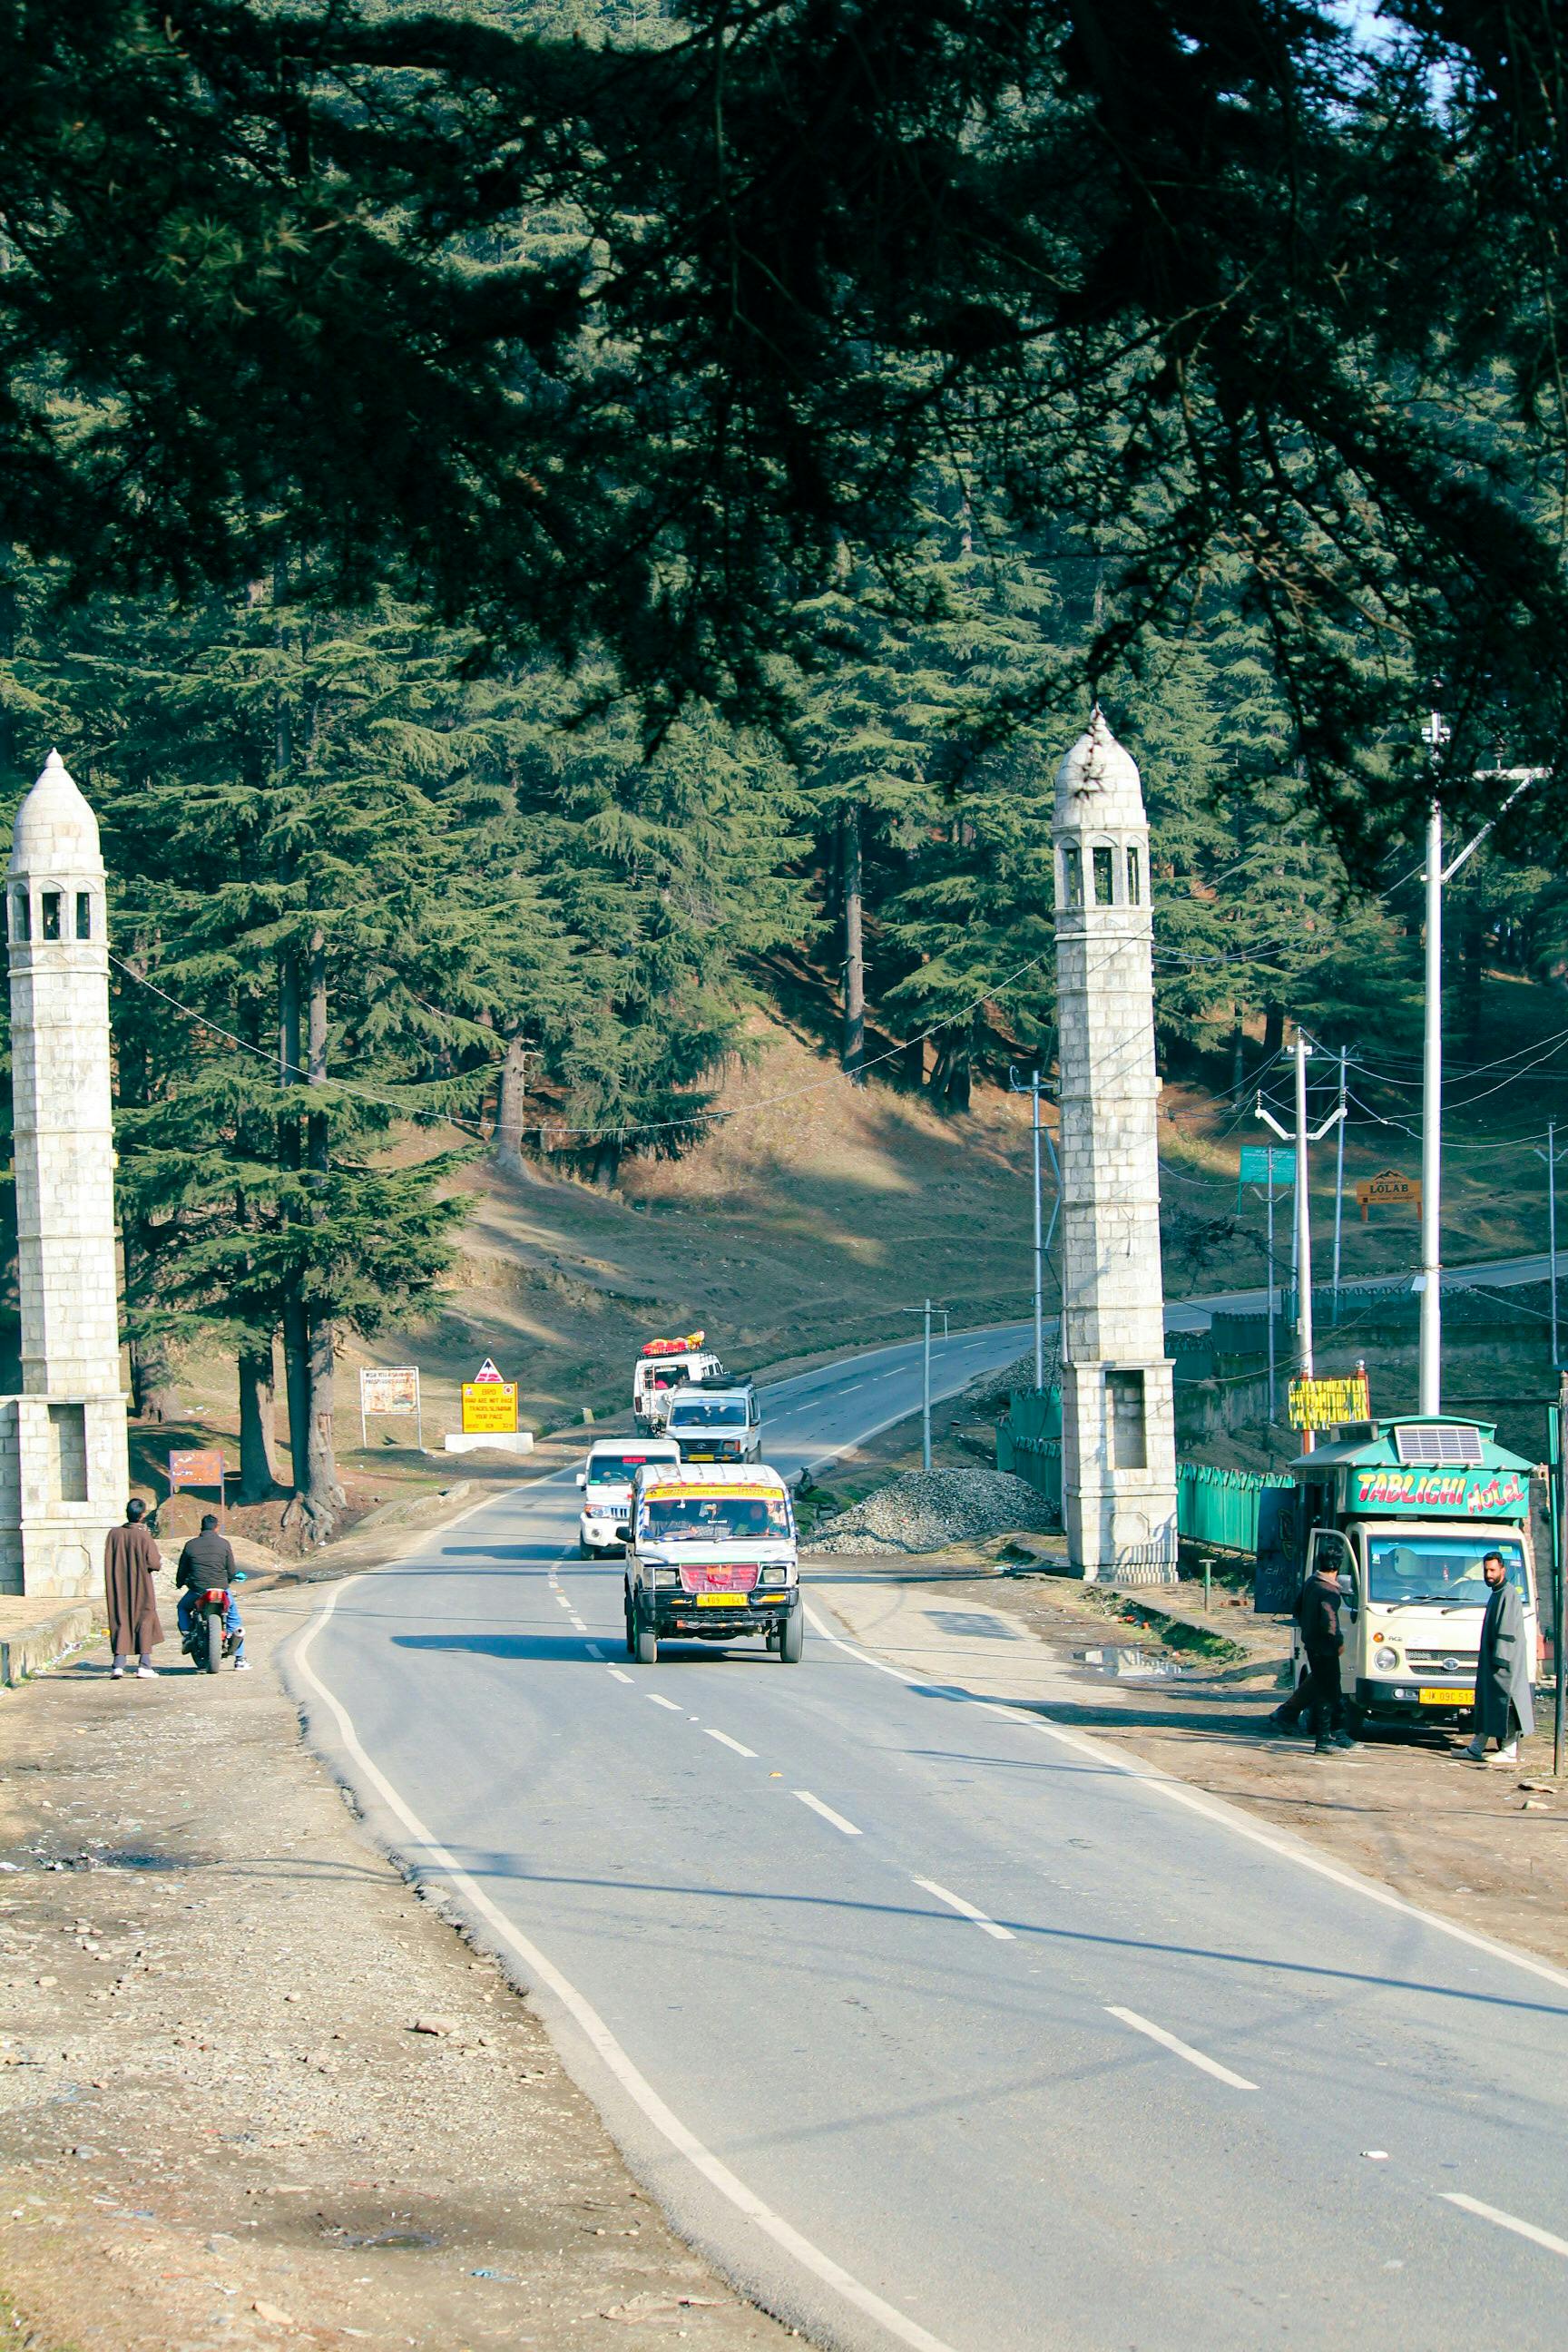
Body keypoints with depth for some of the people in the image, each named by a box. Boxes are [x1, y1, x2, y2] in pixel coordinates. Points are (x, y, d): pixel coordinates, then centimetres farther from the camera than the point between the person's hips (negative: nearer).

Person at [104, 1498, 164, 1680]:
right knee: (145, 1621, 7)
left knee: (121, 1623, 9)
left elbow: (108, 1561, 2)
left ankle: (118, 1664, 0)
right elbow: (153, 1563, -16)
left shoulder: (114, 1533, -3)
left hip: (119, 1587, 3)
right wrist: (159, 1564, 5)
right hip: (141, 1587, -3)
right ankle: (144, 1664, 3)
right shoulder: (143, 1536, -13)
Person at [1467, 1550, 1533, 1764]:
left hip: (1505, 1659, -10)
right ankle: (1476, 1748, 13)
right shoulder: (1496, 1594, 18)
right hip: (1491, 1658, 10)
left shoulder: (1509, 1595, -13)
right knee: (1485, 1701, 10)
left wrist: (1499, 1659, -23)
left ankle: (1510, 1752, -8)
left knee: (1506, 1702, -9)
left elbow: (1508, 1631, -20)